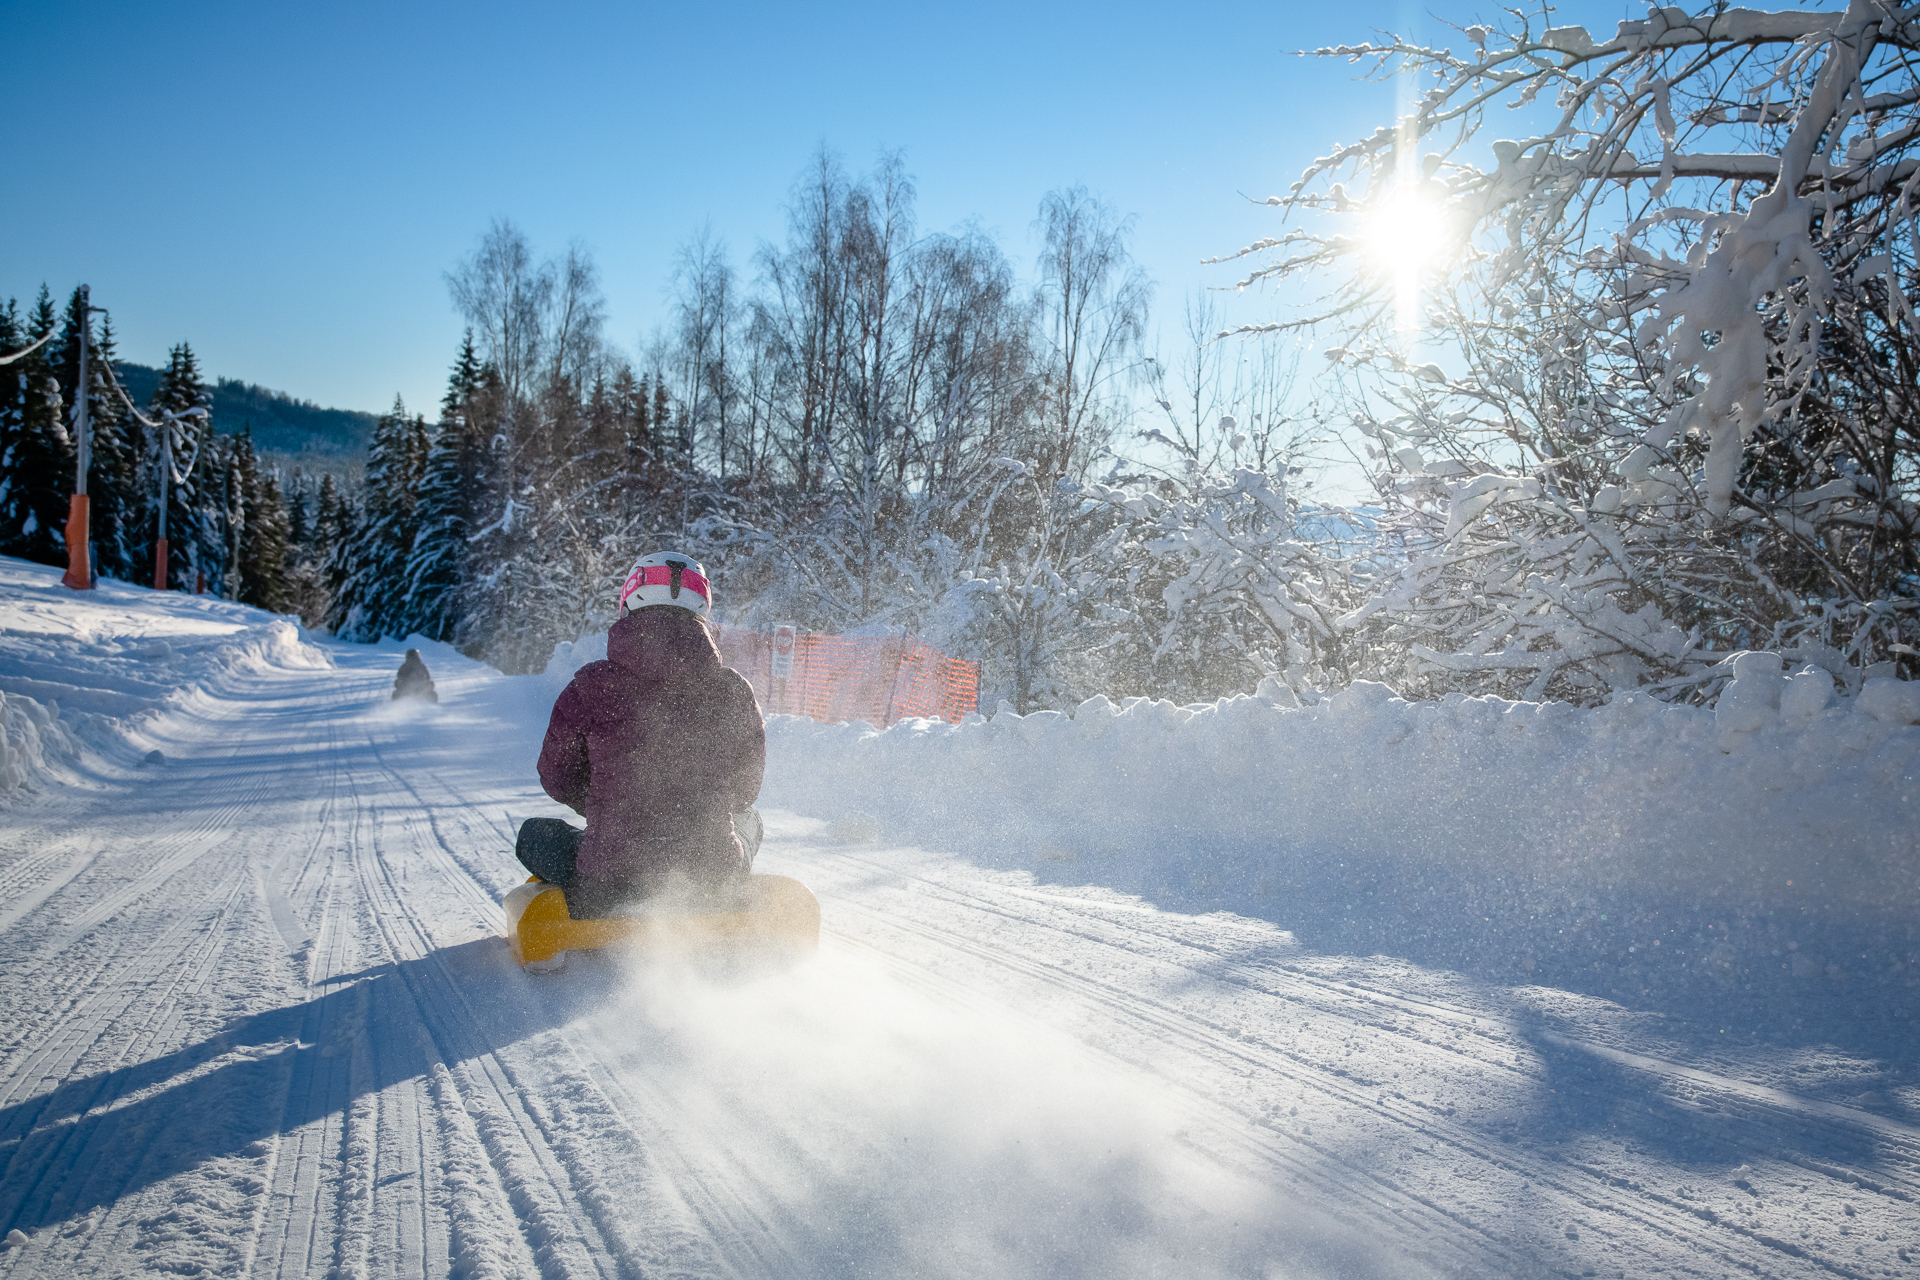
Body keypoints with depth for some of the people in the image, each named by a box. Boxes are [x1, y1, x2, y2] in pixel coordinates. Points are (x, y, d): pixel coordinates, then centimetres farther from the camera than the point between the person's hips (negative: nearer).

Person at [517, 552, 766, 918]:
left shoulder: (592, 687, -9)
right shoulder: (735, 691, -5)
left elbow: (557, 778, 4)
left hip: (611, 881, -1)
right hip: (712, 881, 1)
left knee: (535, 833, 28)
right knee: (749, 824, 35)